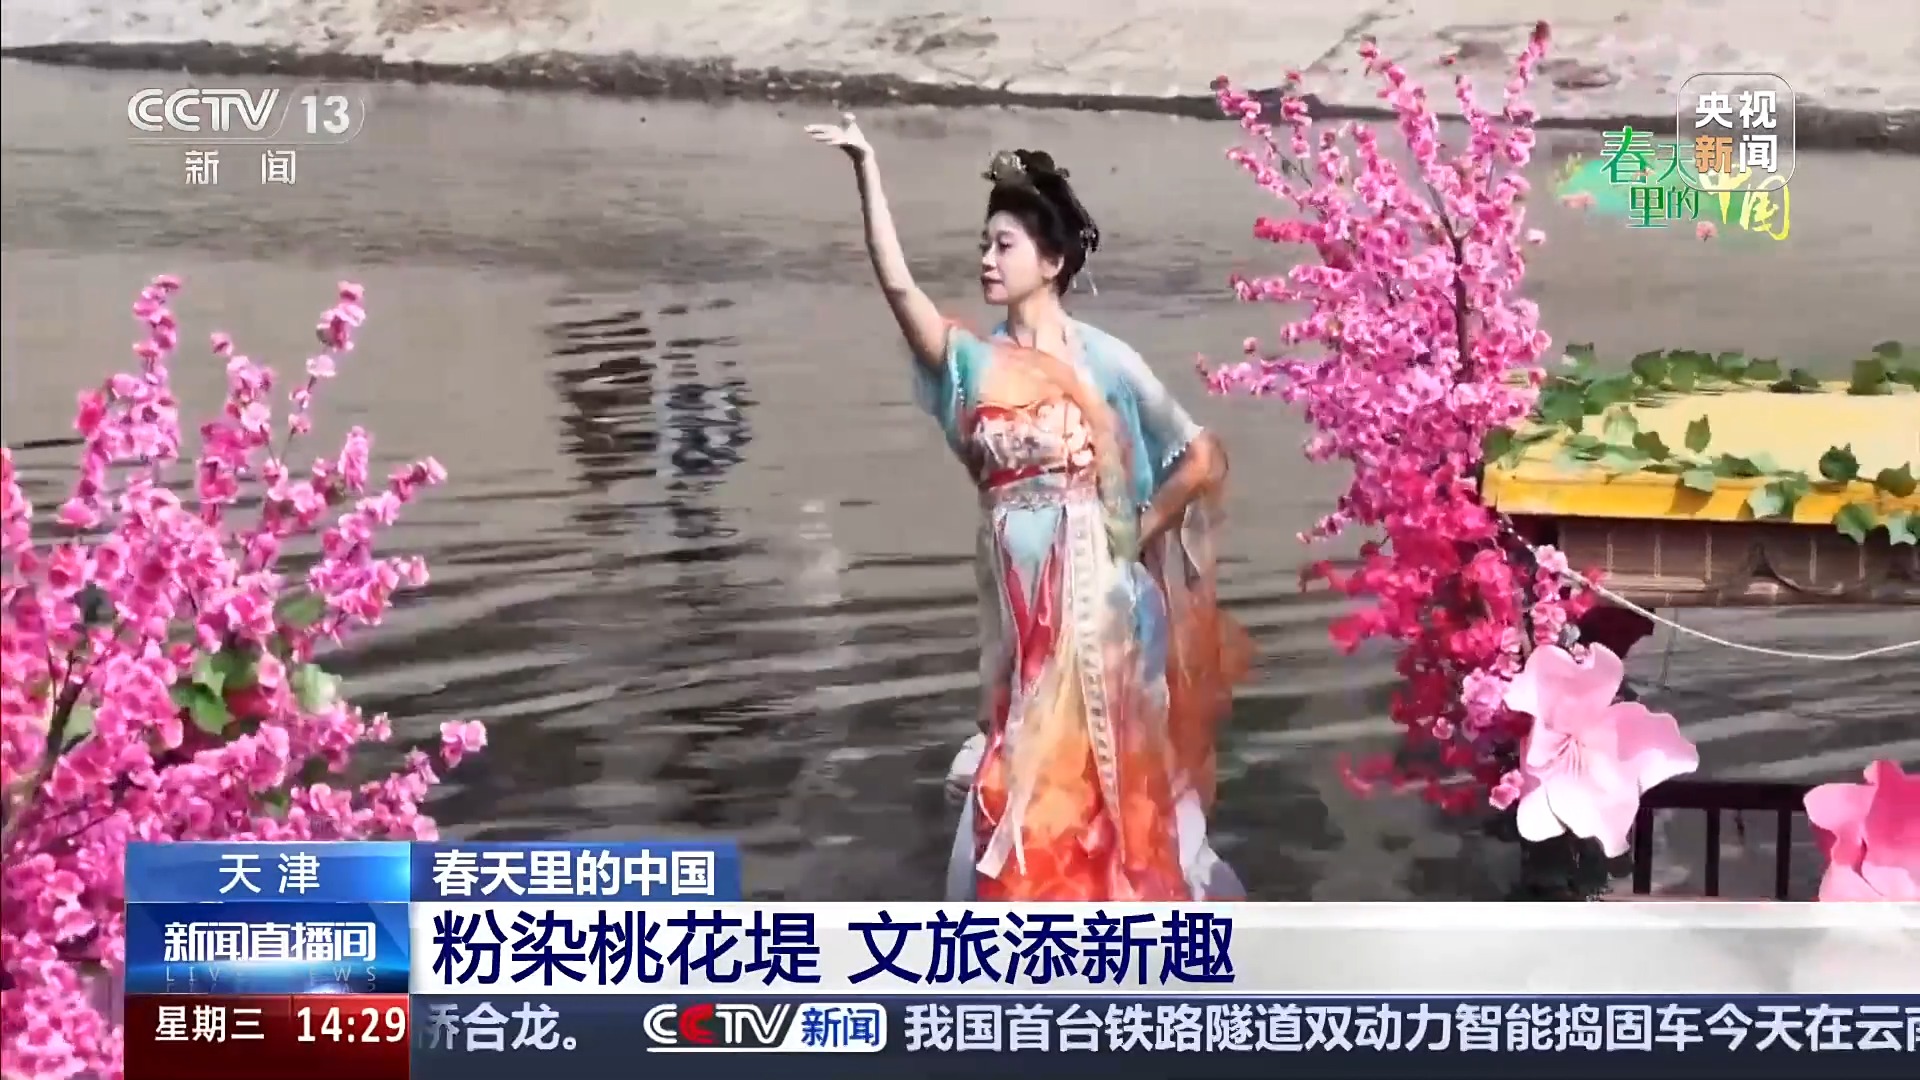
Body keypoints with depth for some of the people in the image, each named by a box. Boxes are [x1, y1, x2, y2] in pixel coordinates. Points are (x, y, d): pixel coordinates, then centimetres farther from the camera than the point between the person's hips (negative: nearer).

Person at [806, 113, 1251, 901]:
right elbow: (895, 282, -11)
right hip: (1017, 606, 3)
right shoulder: (978, 363, 3)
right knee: (1022, 795, 6)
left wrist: (1135, 538, -1)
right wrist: (866, 169, -17)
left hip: (1093, 601, -3)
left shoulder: (1104, 361, -5)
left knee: (1101, 785, 4)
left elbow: (1201, 459, -1)